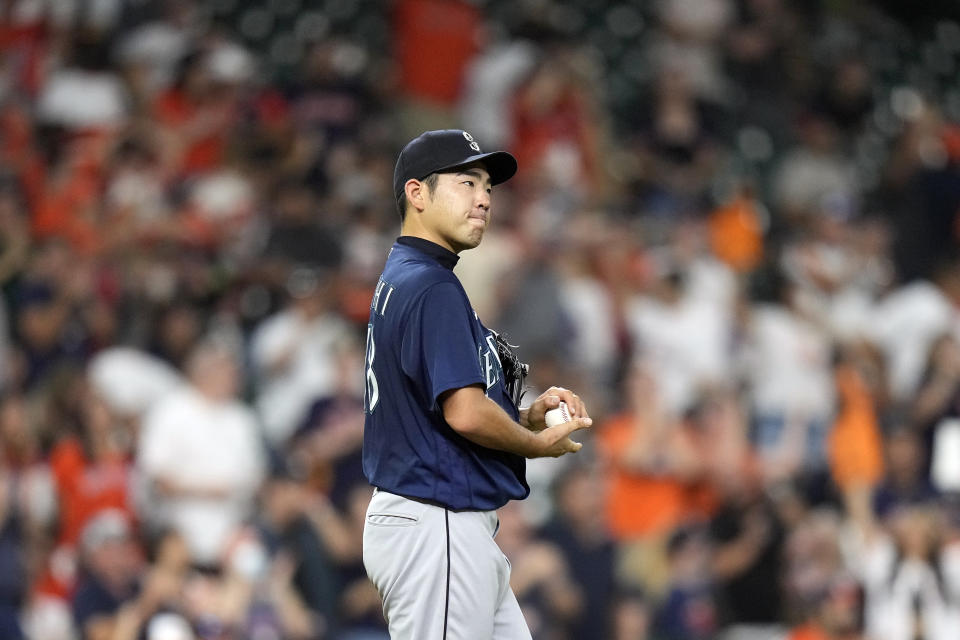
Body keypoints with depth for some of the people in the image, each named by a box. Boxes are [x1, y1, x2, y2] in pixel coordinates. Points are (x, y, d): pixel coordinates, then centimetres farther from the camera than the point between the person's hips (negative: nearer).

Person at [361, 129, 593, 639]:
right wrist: (540, 443, -6)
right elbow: (465, 413, -24)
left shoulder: (398, 282, 17)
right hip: (438, 530, -11)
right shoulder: (431, 287, -15)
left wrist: (529, 414, 7)